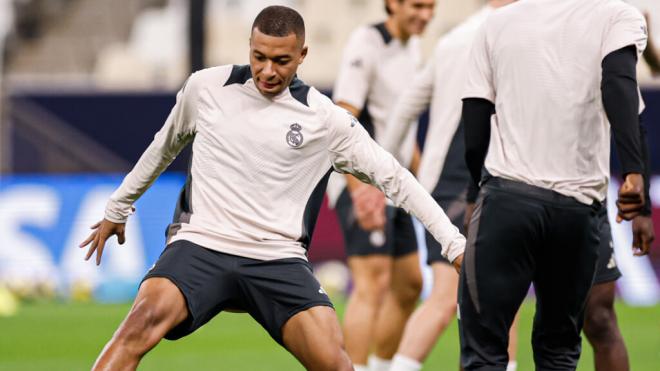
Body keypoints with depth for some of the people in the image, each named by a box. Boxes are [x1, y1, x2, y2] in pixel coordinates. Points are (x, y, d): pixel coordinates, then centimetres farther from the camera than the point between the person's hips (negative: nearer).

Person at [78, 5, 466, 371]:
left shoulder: (324, 118, 1)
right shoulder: (205, 87, 6)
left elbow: (393, 177, 7)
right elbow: (165, 147, 25)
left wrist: (453, 241, 3)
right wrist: (118, 208, 34)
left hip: (278, 259, 0)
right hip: (201, 245, 0)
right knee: (144, 321, -29)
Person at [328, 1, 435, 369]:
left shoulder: (413, 46, 12)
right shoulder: (367, 43, -15)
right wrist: (359, 190, -27)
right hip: (361, 183, -9)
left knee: (410, 284, 12)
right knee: (373, 283, -17)